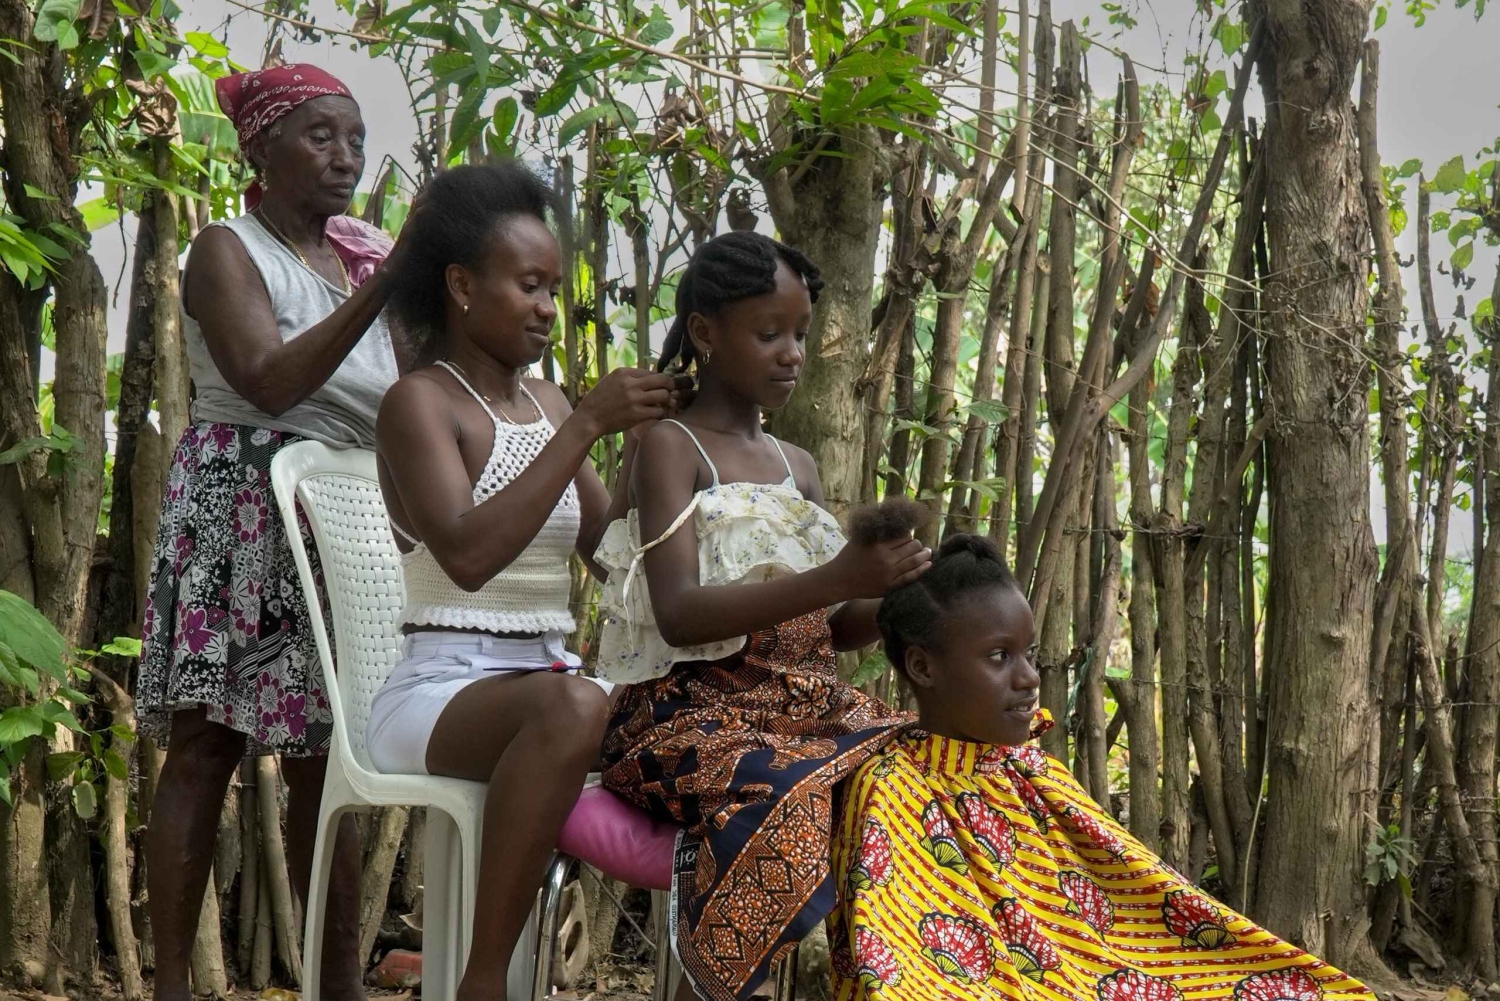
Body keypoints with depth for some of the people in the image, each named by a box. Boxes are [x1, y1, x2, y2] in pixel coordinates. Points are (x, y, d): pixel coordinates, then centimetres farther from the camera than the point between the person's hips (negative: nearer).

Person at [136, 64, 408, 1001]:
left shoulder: (367, 255, 15)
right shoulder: (228, 249, -2)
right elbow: (268, 380, -18)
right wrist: (382, 284, -22)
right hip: (239, 518, -5)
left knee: (327, 757, 5)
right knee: (205, 748, -5)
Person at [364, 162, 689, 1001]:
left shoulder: (547, 403, 16)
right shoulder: (421, 402, -6)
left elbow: (610, 547, 14)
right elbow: (468, 555, -22)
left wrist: (646, 437, 2)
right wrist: (584, 430, -21)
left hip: (546, 680, 7)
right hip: (441, 689, -7)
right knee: (572, 707, -39)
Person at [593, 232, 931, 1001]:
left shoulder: (797, 467, 19)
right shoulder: (671, 449, -1)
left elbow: (829, 631, 17)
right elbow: (678, 616, -15)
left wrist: (895, 596, -6)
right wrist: (833, 581, -26)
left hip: (808, 706, 7)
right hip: (693, 712, -6)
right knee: (787, 800, -36)